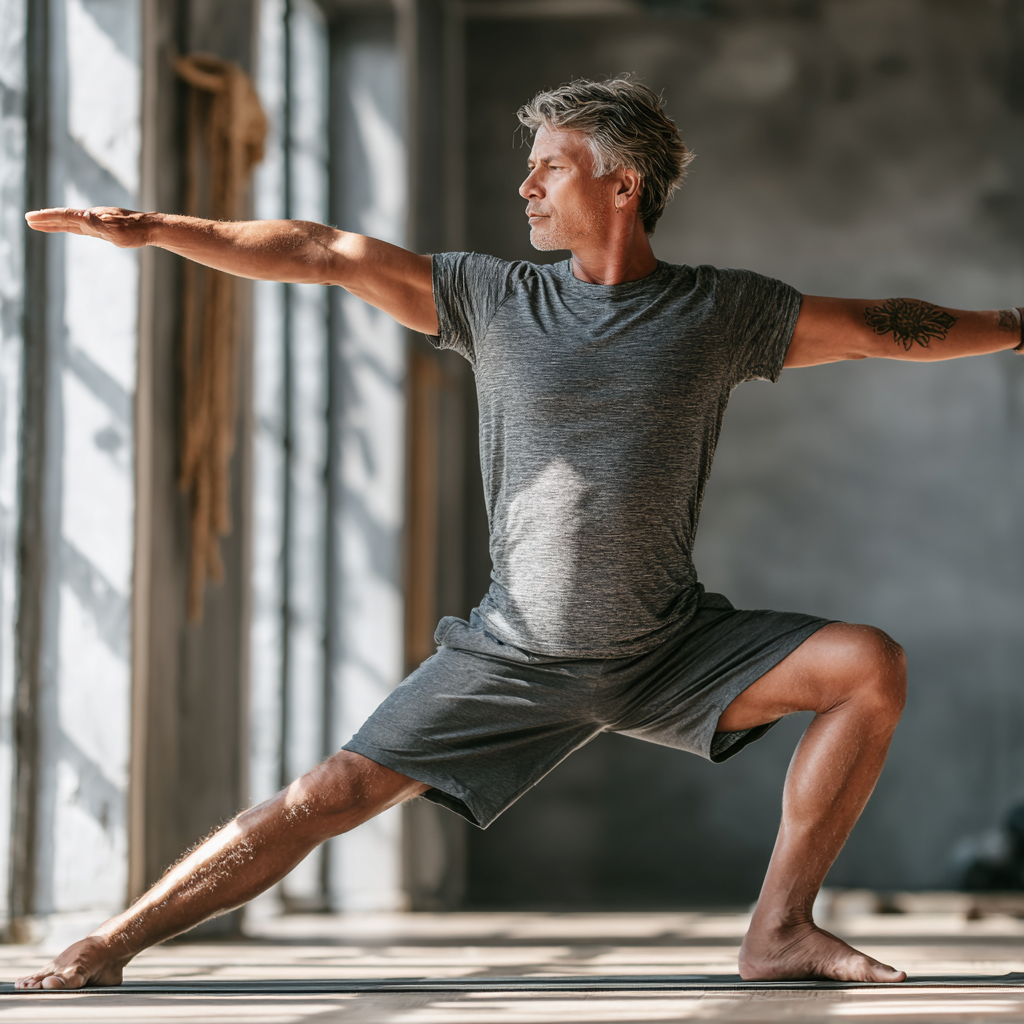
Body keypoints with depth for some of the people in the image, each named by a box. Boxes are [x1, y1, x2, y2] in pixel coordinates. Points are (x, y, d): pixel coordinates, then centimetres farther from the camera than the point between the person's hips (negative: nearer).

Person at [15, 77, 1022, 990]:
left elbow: (881, 328, 6)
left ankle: (780, 929, -9)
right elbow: (323, 254, -2)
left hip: (673, 647, 1)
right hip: (518, 653, -1)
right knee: (332, 795, -10)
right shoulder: (494, 298, 0)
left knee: (871, 665, -17)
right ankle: (112, 942, 0)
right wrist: (156, 228, -8)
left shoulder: (721, 312, -1)